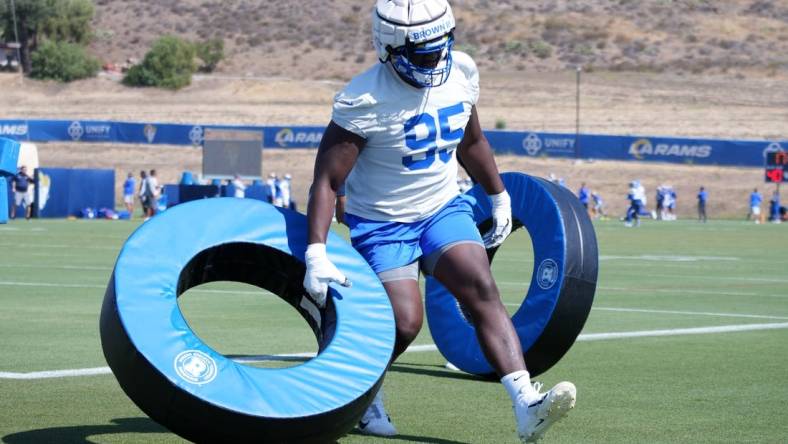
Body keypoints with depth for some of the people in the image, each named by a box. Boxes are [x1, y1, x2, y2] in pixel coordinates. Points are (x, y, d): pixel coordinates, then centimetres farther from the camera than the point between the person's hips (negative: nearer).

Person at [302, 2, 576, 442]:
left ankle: (527, 405, -27)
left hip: (444, 208, 5)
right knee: (405, 321, -16)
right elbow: (327, 180, -22)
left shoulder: (461, 73, -4)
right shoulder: (366, 101, -23)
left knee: (483, 291, -16)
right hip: (383, 222, -5)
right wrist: (317, 253, -31)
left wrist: (499, 197, 23)